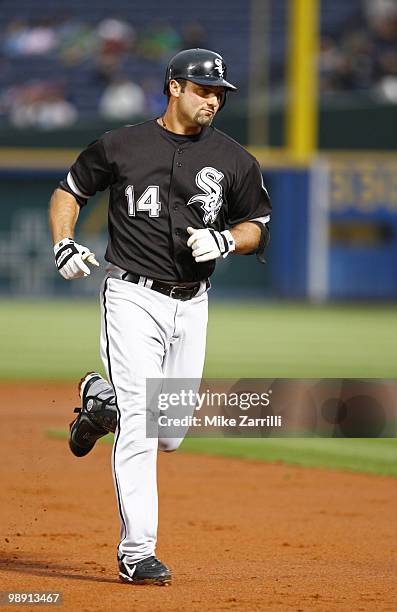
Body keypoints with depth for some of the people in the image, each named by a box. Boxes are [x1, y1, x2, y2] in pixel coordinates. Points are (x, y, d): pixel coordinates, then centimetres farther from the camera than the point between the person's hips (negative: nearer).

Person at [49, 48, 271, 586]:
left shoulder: (234, 160, 5)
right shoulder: (121, 146, 0)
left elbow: (259, 225, 13)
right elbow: (68, 191, 12)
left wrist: (227, 240, -9)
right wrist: (63, 245, -6)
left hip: (191, 304, 4)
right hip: (133, 298, -4)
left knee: (170, 434, 9)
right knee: (139, 425, -14)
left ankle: (101, 399, 40)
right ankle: (137, 554, -12)